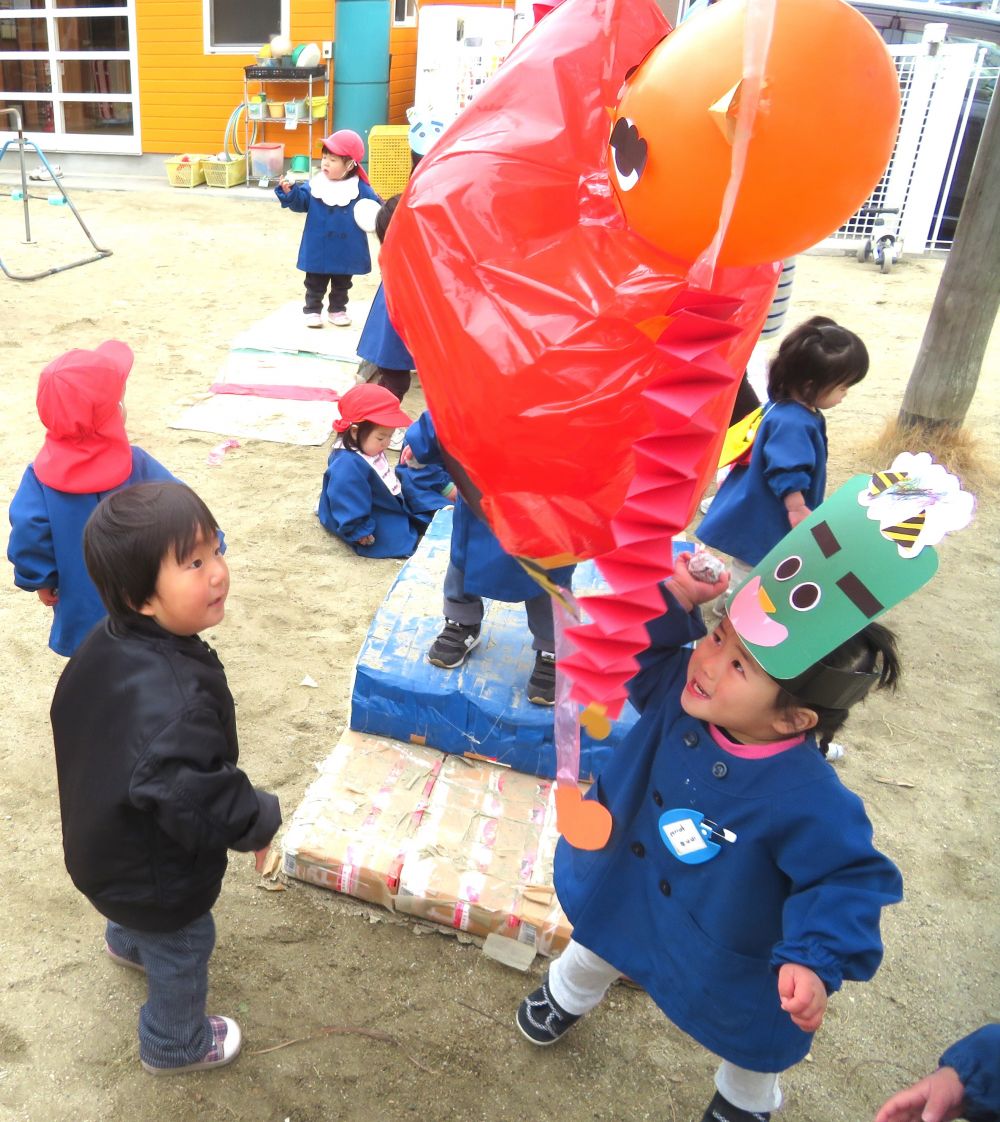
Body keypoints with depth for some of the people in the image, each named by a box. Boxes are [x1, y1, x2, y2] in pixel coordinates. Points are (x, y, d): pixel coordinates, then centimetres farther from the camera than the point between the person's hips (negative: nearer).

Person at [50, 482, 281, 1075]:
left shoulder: (107, 645, -15)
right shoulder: (175, 702, -45)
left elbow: (74, 719, 3)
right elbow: (202, 804, -42)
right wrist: (262, 819, -22)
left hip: (106, 842, 8)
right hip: (157, 877, -8)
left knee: (140, 918, 39)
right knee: (182, 949, 22)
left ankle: (128, 942, 71)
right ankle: (175, 1044, 49)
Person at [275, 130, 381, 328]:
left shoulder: (360, 188, -8)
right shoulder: (314, 185, -4)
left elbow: (375, 207, -3)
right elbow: (300, 202, -3)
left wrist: (375, 218, -23)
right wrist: (289, 192, -20)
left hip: (346, 251, 0)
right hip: (318, 250, 0)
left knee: (341, 285, 17)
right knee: (315, 283, 11)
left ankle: (337, 310, 32)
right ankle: (312, 310, 23)